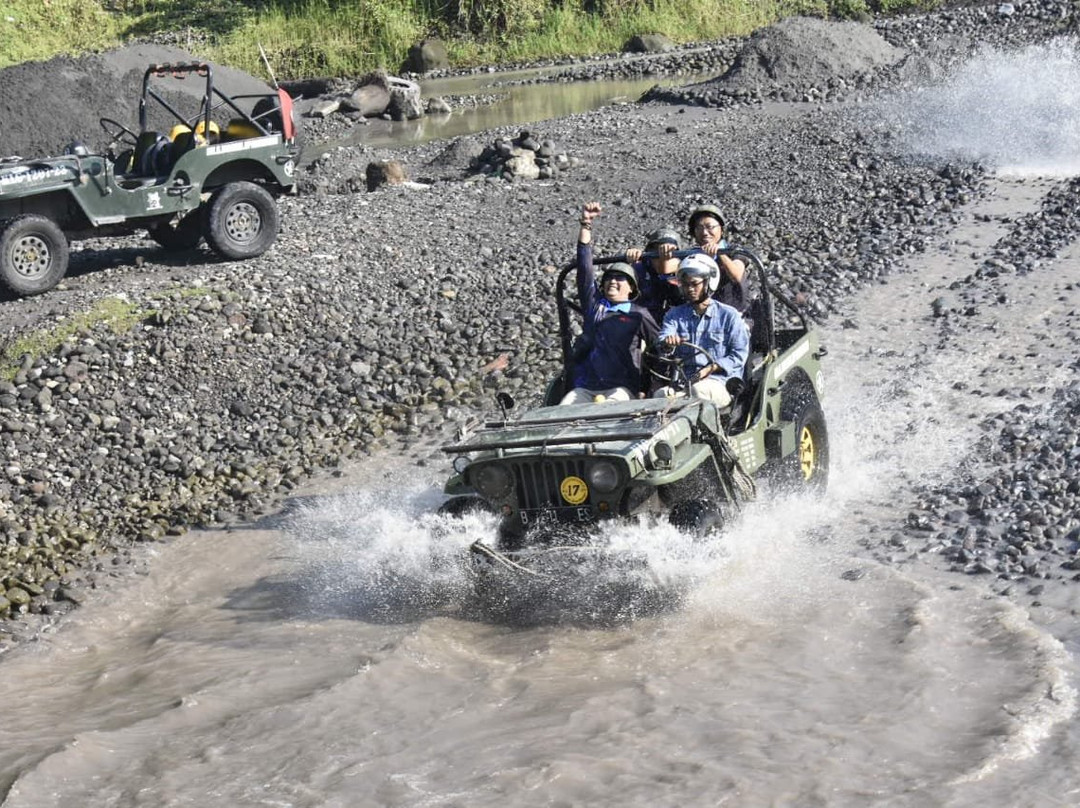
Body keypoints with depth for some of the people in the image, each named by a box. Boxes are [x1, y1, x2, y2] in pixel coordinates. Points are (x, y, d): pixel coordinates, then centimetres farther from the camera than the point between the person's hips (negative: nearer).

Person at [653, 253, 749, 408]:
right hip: (683, 382, 3)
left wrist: (710, 369, -12)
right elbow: (662, 340, 0)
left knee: (698, 390, -39)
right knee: (660, 394, -30)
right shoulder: (675, 315, 18)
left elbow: (739, 354, 2)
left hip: (720, 382, -3)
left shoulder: (729, 315, 7)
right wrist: (667, 342, -27)